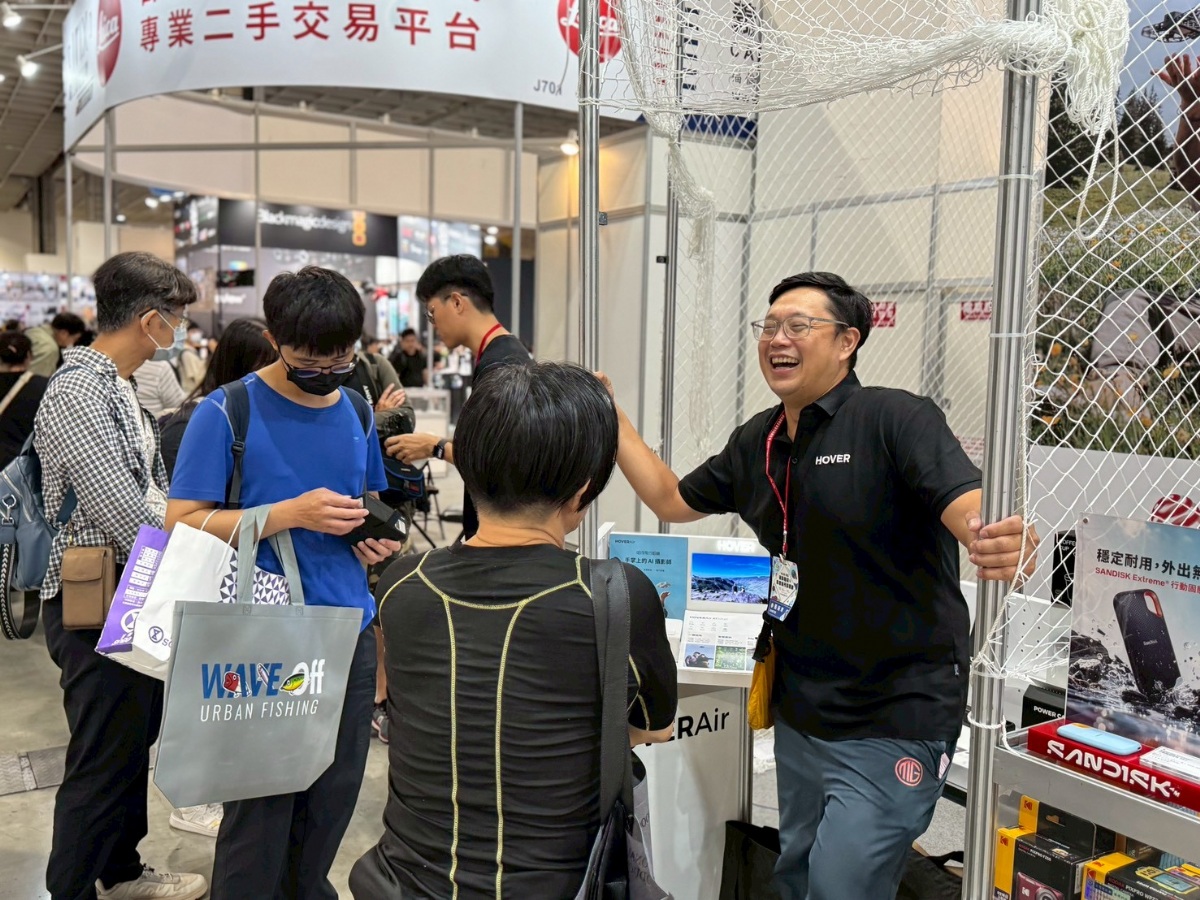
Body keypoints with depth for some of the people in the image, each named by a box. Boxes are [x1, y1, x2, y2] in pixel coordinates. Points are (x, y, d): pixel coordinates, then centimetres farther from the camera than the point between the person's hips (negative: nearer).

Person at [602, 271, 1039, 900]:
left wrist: (1004, 545, -51)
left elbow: (970, 511, -28)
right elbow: (672, 500, 17)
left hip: (892, 723, -7)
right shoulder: (757, 441, 5)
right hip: (800, 714, 7)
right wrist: (612, 419, 13)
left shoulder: (896, 419, -15)